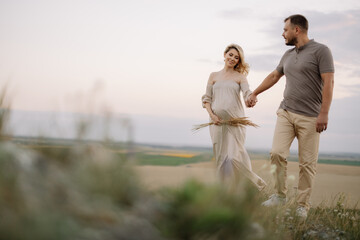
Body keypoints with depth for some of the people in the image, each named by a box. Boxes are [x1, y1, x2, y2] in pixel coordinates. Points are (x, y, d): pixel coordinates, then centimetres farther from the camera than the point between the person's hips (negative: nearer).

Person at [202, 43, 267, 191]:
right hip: (217, 122, 2)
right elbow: (207, 98, 11)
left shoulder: (240, 77, 8)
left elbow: (247, 94, -7)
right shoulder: (214, 76, 13)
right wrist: (212, 115, -5)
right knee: (221, 158, 3)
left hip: (235, 121, -2)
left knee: (234, 157, -11)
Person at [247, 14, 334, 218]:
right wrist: (255, 93, 36)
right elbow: (274, 76, 30)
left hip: (309, 117, -5)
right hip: (286, 112, 5)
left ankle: (303, 205, 8)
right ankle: (280, 195, 8)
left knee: (307, 163, -1)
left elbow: (328, 82, -12)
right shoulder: (288, 55, 15)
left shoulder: (320, 51, -5)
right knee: (277, 153, -7)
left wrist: (324, 113, -19)